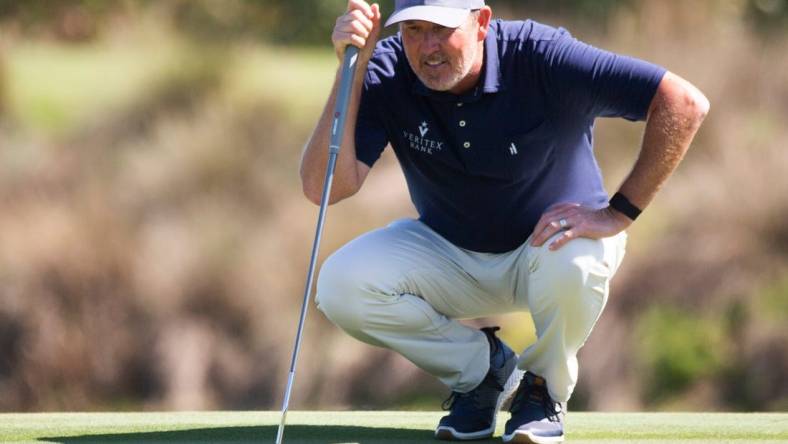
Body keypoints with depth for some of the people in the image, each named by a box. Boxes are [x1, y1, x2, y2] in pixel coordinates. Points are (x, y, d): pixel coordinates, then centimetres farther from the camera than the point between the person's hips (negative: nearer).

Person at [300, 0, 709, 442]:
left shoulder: (540, 57, -28)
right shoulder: (385, 74, -19)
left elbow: (685, 103, -31)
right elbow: (324, 188, -28)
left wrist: (617, 214, -30)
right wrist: (351, 69, -36)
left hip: (551, 238, -3)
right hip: (449, 253, 3)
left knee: (575, 261, -38)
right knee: (341, 285, -22)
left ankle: (544, 388, -4)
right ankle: (485, 367, 4)